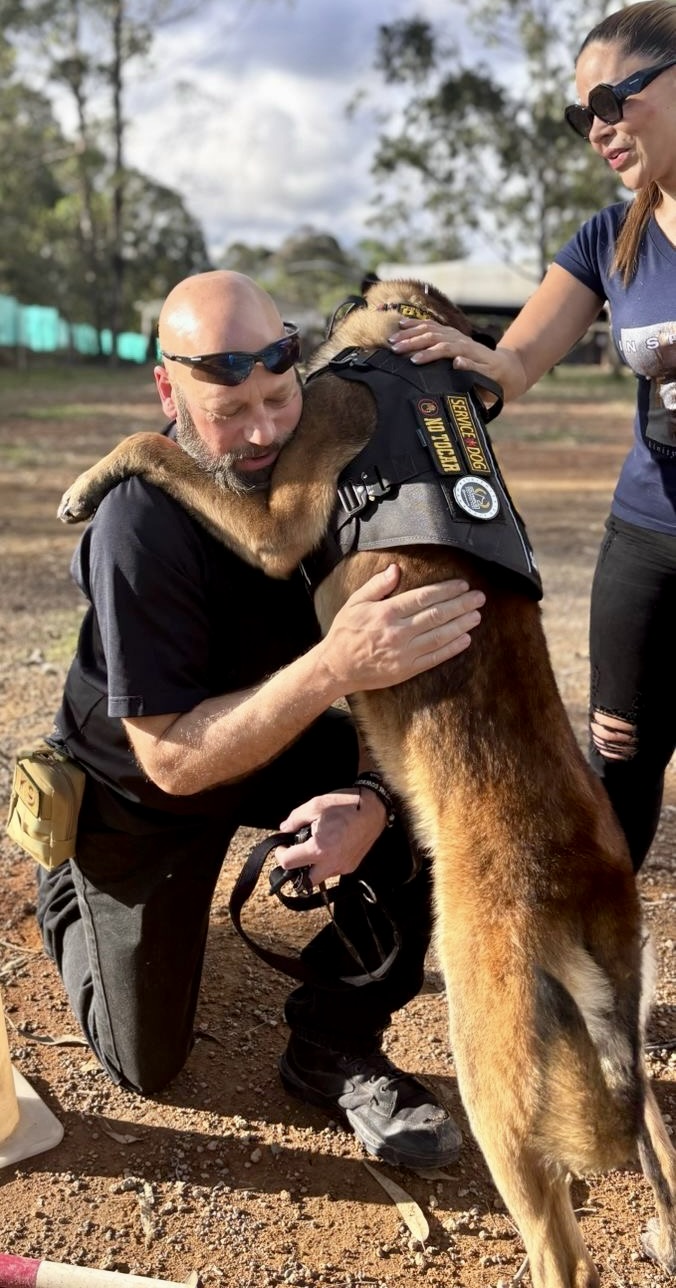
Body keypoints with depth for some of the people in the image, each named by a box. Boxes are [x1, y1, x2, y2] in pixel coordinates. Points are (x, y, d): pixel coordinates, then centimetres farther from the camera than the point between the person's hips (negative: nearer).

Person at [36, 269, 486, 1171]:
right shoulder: (141, 524, -34)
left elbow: (405, 662, -15)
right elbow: (170, 760, -35)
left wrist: (371, 793, -34)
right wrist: (333, 668, -49)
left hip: (280, 737, 4)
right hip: (139, 787, -3)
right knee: (147, 1064, 9)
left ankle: (336, 1051, -4)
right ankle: (73, 889, 37)